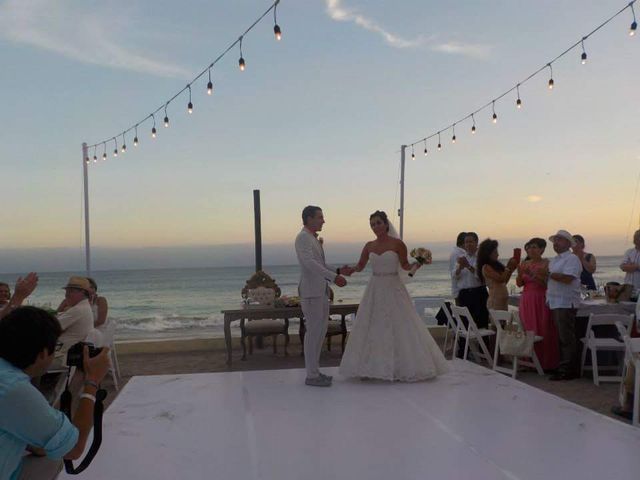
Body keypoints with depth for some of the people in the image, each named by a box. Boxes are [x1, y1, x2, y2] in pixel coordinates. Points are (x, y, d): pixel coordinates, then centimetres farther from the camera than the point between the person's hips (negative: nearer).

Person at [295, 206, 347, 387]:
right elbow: (310, 263, -24)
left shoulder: (313, 239, 18)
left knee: (321, 330, 13)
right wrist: (333, 276, -28)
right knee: (313, 331, -5)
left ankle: (315, 370, 22)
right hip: (311, 292, -10)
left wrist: (336, 272, 7)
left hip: (321, 291, 10)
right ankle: (311, 375, 2)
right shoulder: (303, 238, -11)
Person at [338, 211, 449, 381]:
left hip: (394, 289, -4)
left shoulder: (397, 244, -6)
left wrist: (415, 265, -15)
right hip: (375, 290, 4)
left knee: (399, 327, -2)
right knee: (372, 328, 4)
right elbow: (360, 266, 14)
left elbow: (405, 265, 4)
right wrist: (351, 270, -6)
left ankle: (404, 367, 11)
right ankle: (371, 367, 13)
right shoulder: (369, 246, 5)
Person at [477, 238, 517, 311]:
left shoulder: (496, 265, 14)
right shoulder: (486, 267, -11)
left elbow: (504, 282, 17)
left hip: (503, 300, 8)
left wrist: (511, 270, 8)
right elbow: (500, 279, -17)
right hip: (495, 300, -8)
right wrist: (508, 267, -9)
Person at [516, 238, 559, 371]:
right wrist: (520, 273, -10)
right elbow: (519, 284, 7)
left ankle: (546, 363, 5)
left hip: (541, 300, -5)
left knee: (543, 331, -4)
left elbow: (548, 283, -12)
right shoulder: (525, 264, 11)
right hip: (527, 300, 5)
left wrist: (534, 275, -20)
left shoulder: (546, 264, -4)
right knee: (528, 331, 5)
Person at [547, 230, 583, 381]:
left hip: (566, 303, -9)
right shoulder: (554, 260, 20)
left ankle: (568, 370, -3)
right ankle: (564, 367, 19)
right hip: (555, 303, 9)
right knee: (561, 337, 13)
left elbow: (567, 278, -22)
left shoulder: (572, 259, -9)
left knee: (566, 337, -6)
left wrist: (549, 274, -15)